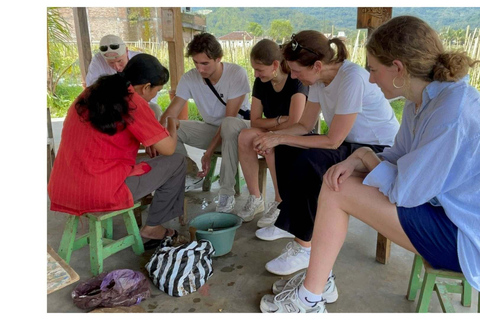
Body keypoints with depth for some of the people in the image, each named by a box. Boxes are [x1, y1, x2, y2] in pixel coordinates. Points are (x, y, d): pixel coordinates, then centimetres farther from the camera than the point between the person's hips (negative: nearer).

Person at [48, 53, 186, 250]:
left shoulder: (90, 93, 10)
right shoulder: (133, 103, -13)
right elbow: (168, 149, -9)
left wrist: (148, 141, 22)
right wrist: (172, 125, 13)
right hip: (103, 193, -8)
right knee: (177, 163, 6)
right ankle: (152, 227, 17)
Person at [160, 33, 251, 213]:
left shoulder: (237, 74, -21)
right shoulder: (189, 78, -11)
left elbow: (230, 117, -23)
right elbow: (170, 114, -16)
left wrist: (209, 152, -27)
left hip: (239, 126, -4)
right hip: (211, 128, 4)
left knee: (229, 125, -39)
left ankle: (227, 193, -28)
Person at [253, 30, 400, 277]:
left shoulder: (352, 78, -27)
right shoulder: (319, 80, -2)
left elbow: (333, 140, -26)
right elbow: (305, 125, 4)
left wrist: (281, 138, -23)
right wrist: (274, 136, -13)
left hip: (381, 150, -8)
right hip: (350, 144, 9)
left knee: (310, 160, -31)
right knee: (286, 152, -4)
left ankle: (304, 245, -18)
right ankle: (287, 222, 9)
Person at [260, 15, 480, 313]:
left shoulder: (452, 112, -28)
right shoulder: (423, 101, 1)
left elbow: (404, 192, -25)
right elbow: (398, 157, 9)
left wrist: (365, 154, -8)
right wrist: (355, 160, -11)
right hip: (438, 204, 9)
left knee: (336, 192, -16)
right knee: (336, 180, 4)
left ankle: (308, 300, 1)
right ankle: (318, 279, 13)